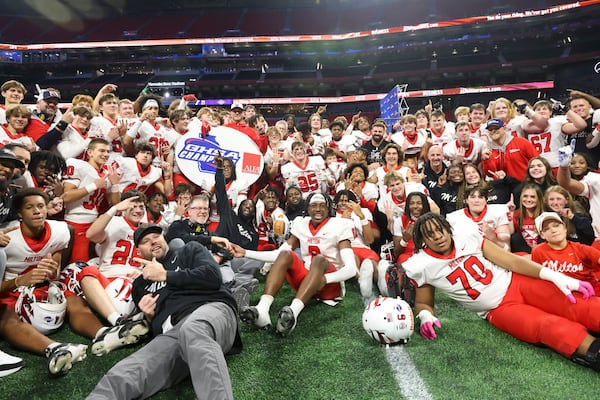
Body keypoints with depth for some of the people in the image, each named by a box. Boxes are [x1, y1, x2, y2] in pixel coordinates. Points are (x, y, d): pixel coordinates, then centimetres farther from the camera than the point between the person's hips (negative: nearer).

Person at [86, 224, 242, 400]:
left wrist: (165, 275, 7)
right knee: (118, 378, -27)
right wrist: (148, 315, 11)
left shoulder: (190, 250, 22)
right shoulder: (140, 284, 34)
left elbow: (213, 277, 1)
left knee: (192, 332, -43)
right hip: (170, 333, 4)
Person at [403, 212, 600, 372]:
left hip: (516, 283, 3)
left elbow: (511, 261, -2)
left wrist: (556, 276, -13)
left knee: (579, 306, -21)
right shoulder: (422, 266, -9)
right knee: (551, 328, -30)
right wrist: (426, 316, -18)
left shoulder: (467, 237, -5)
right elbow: (423, 303, 7)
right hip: (498, 309, -2)